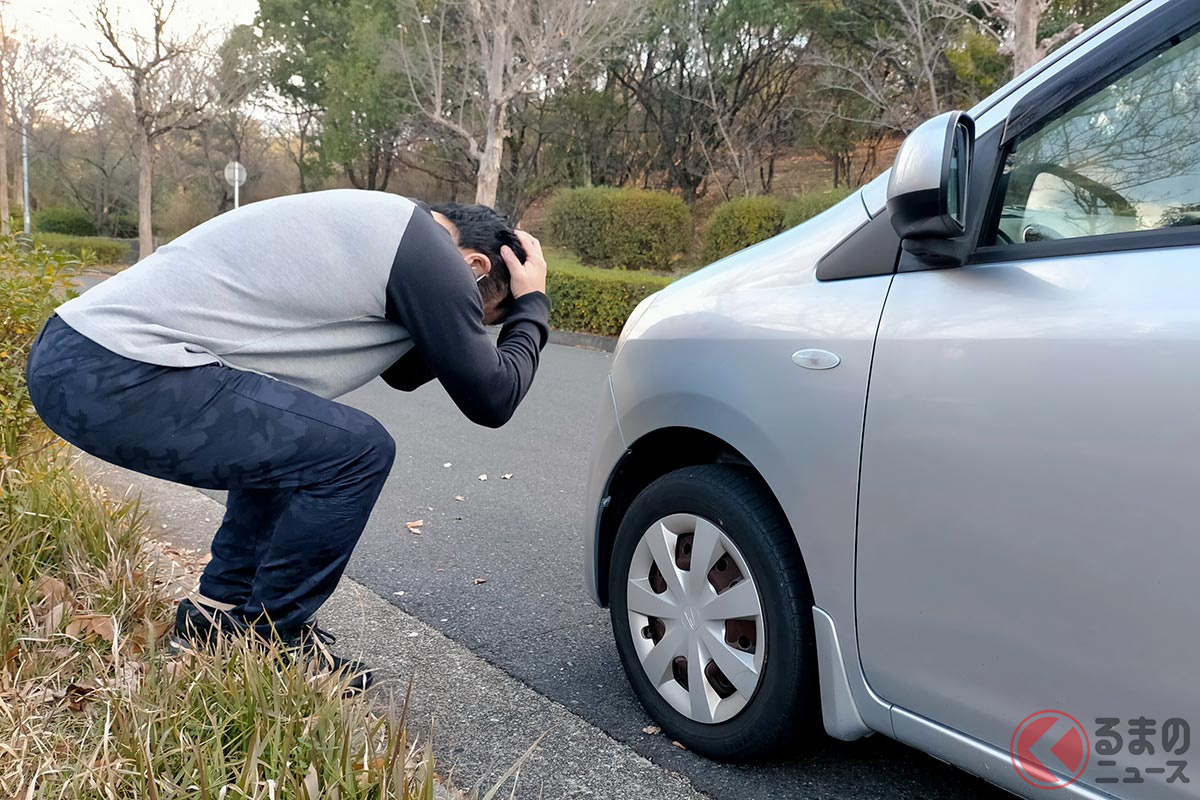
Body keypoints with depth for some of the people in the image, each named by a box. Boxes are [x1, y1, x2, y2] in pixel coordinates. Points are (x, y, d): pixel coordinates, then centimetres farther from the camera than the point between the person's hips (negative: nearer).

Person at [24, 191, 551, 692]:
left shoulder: (381, 221, 20)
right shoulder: (427, 251, -9)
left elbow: (404, 372, 28)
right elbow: (491, 400, -3)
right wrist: (531, 306, 11)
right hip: (120, 381, -10)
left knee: (283, 441, 24)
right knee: (358, 451, -8)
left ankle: (216, 618, 28)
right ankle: (275, 643, 8)